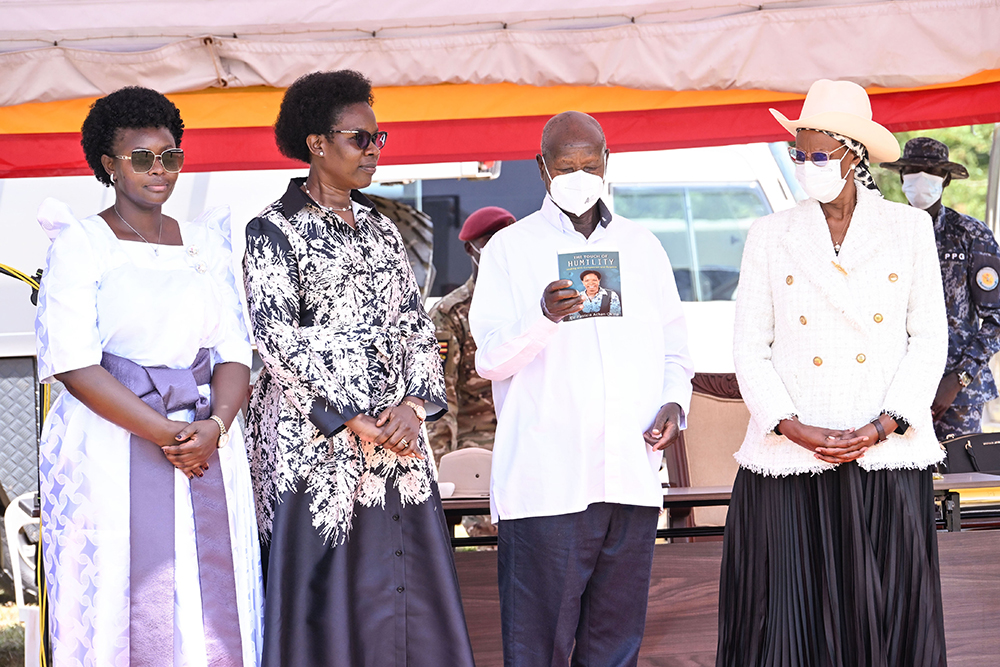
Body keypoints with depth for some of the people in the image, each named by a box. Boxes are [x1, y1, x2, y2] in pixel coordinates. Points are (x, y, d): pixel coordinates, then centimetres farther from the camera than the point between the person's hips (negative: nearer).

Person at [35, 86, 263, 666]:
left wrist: (214, 427, -12)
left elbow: (235, 353, 7)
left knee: (212, 613, 1)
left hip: (209, 457, 4)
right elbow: (74, 365, -11)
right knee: (118, 617, -3)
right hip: (110, 460, -4)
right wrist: (163, 433, -15)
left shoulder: (206, 244, 13)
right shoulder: (81, 244, -1)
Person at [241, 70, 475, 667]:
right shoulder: (274, 231, -3)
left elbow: (417, 324, 12)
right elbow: (277, 338, -11)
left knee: (407, 599, 2)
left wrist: (414, 404, -6)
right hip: (317, 441, -6)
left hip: (397, 436, 6)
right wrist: (352, 420, -16)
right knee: (327, 599, -5)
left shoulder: (380, 228, 16)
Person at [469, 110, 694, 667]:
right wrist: (545, 317, -20)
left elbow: (674, 350, 22)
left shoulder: (643, 246, 17)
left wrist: (674, 403, 2)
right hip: (545, 477, -4)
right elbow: (490, 360, -3)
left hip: (632, 476, 4)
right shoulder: (511, 249, 6)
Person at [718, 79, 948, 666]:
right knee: (792, 616, -2)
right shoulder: (771, 237, 8)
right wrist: (796, 430, -9)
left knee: (886, 615, 0)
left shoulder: (910, 229, 7)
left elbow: (930, 340, 5)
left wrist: (883, 426, -8)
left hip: (887, 462, 0)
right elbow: (750, 349, 5)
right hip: (791, 465, 0)